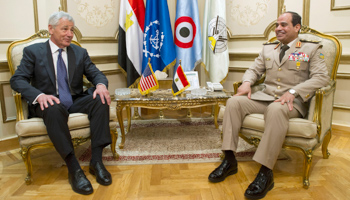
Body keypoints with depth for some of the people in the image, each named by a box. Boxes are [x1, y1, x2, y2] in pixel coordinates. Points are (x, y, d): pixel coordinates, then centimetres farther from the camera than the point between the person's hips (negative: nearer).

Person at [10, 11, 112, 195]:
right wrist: (39, 95, -26)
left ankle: (96, 161, -27)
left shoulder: (80, 53, 13)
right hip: (49, 103, -3)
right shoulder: (33, 51, 4)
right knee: (54, 109, -38)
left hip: (75, 102, 3)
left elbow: (96, 74, 8)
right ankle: (74, 169, -35)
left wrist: (101, 85, -20)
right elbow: (17, 80, -4)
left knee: (101, 100, -26)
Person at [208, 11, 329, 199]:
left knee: (276, 110, -40)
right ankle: (229, 160, -18)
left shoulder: (312, 48, 7)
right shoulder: (268, 48, 21)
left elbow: (321, 77, -6)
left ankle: (266, 173, -34)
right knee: (234, 102, -21)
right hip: (264, 96, 5)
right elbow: (254, 70, 21)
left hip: (293, 101, -4)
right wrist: (246, 82, -4)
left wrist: (293, 91, -21)